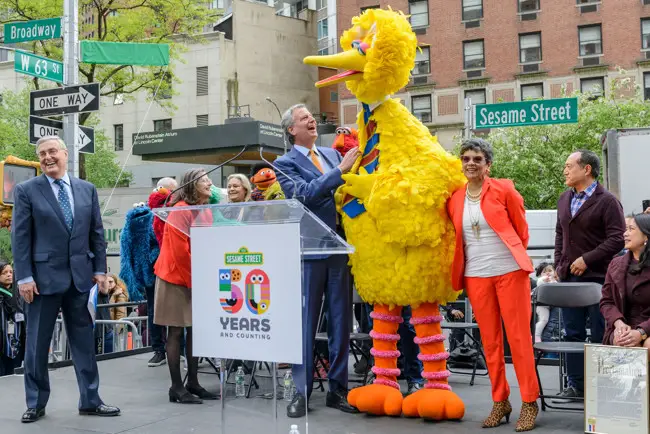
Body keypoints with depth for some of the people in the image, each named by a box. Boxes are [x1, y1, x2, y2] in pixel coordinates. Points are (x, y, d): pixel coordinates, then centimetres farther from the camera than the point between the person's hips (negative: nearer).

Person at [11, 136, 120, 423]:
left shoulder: (87, 189, 8)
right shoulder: (26, 191, -1)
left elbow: (97, 233, 10)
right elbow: (20, 237, -5)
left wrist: (100, 269, 4)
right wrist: (24, 277, -11)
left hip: (80, 276, 3)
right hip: (44, 276, -3)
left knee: (84, 340, 8)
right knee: (37, 343, 6)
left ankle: (90, 401, 18)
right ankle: (35, 403, 20)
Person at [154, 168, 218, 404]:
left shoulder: (206, 211, 9)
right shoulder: (180, 210, -14)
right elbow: (180, 252, -17)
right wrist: (194, 280, -13)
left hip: (197, 279, 7)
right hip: (176, 277, -7)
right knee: (177, 331, -2)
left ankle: (193, 382, 16)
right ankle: (176, 387, 4)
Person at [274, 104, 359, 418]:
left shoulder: (333, 154, 14)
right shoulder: (285, 164, -1)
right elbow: (304, 194, -18)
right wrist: (340, 170, -21)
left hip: (340, 247, 5)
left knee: (340, 321, 8)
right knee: (305, 322, 2)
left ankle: (338, 389, 18)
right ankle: (301, 392, 10)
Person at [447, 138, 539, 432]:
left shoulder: (503, 190, -2)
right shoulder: (454, 200, 7)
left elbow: (521, 229, 6)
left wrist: (514, 254, 10)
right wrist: (462, 269, 13)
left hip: (509, 271, -3)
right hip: (476, 276, 4)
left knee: (518, 337, -2)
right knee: (490, 340, 8)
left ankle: (529, 403, 7)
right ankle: (500, 401, 18)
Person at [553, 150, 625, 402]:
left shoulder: (607, 201, -8)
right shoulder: (564, 199, 14)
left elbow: (617, 239, -14)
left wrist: (587, 260, -16)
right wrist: (559, 263, 11)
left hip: (597, 277, -6)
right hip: (568, 277, 7)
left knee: (600, 335, 0)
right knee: (573, 333, 10)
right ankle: (576, 385, 18)